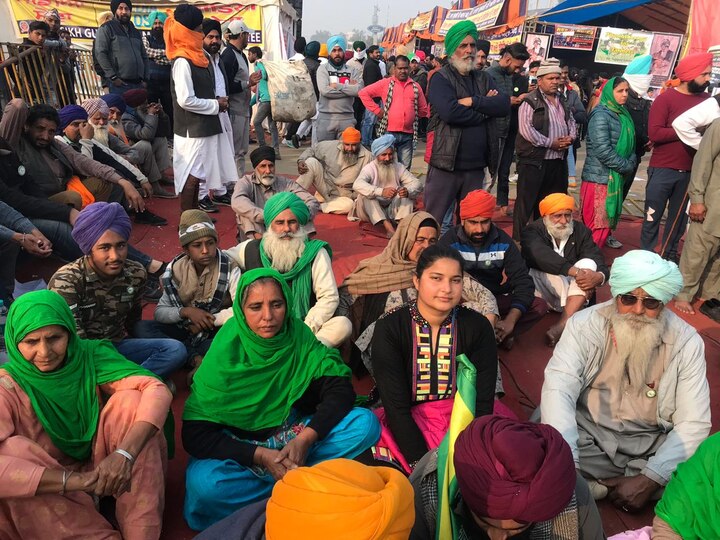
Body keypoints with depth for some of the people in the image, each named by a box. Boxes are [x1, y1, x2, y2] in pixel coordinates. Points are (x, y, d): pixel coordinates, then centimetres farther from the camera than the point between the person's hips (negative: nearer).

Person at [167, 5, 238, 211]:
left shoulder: (199, 56, 12)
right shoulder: (182, 61, -15)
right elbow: (186, 100, -21)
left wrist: (217, 100, 4)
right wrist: (215, 105, -11)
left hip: (203, 125, 9)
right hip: (192, 128, -9)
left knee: (196, 173, 14)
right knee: (191, 174, -4)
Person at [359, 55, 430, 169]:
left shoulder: (416, 86, 12)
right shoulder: (385, 83, 4)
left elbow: (424, 110, 20)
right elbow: (364, 93, 1)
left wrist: (413, 115, 7)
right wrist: (377, 110, -2)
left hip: (408, 134, 3)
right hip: (389, 132, -3)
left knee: (404, 169, 8)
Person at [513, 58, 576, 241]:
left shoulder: (562, 101, 16)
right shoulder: (530, 101, -8)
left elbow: (571, 121, 24)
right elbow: (525, 129, -18)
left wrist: (571, 137, 1)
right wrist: (551, 143, -16)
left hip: (558, 161, 7)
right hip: (534, 161, -7)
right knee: (526, 202, -3)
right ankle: (518, 238, 5)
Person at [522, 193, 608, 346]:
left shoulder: (581, 230, 1)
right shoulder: (533, 231, -9)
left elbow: (598, 261, -11)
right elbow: (542, 256, -31)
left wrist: (599, 276, -35)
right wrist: (575, 271, -41)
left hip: (571, 286, 3)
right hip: (542, 286, -3)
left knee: (588, 263, -26)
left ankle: (563, 324, -37)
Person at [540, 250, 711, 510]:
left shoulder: (686, 342, -8)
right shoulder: (585, 325, -13)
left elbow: (693, 422, -10)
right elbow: (558, 389, -24)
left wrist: (649, 480, -21)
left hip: (651, 446, 2)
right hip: (587, 436, -1)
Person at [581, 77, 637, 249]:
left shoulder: (622, 114, 14)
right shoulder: (601, 115, -11)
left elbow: (629, 145, 17)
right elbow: (603, 150, -20)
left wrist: (631, 163, -2)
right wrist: (626, 166, -12)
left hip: (616, 177, 9)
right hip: (600, 177, -8)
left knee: (609, 221, 13)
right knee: (598, 225, -8)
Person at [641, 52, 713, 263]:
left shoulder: (707, 99, 6)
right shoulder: (665, 99, -8)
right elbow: (654, 133, -17)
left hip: (690, 171, 5)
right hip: (662, 170, -4)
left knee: (679, 216, 12)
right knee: (653, 216, 3)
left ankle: (670, 254, 24)